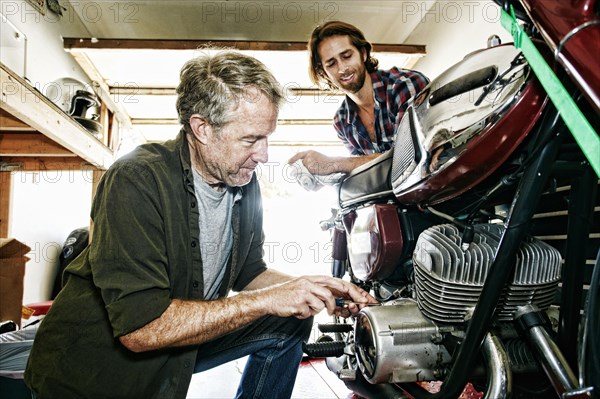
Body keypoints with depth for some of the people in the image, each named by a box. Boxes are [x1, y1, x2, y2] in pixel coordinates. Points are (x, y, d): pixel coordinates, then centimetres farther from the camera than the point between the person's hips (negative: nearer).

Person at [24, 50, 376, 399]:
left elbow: (248, 272, 6)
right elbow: (140, 328, -31)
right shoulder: (136, 181, -27)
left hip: (183, 336, 6)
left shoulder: (244, 183, -5)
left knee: (290, 322, -1)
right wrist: (266, 300, -30)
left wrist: (311, 289, -10)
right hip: (96, 368, -5)